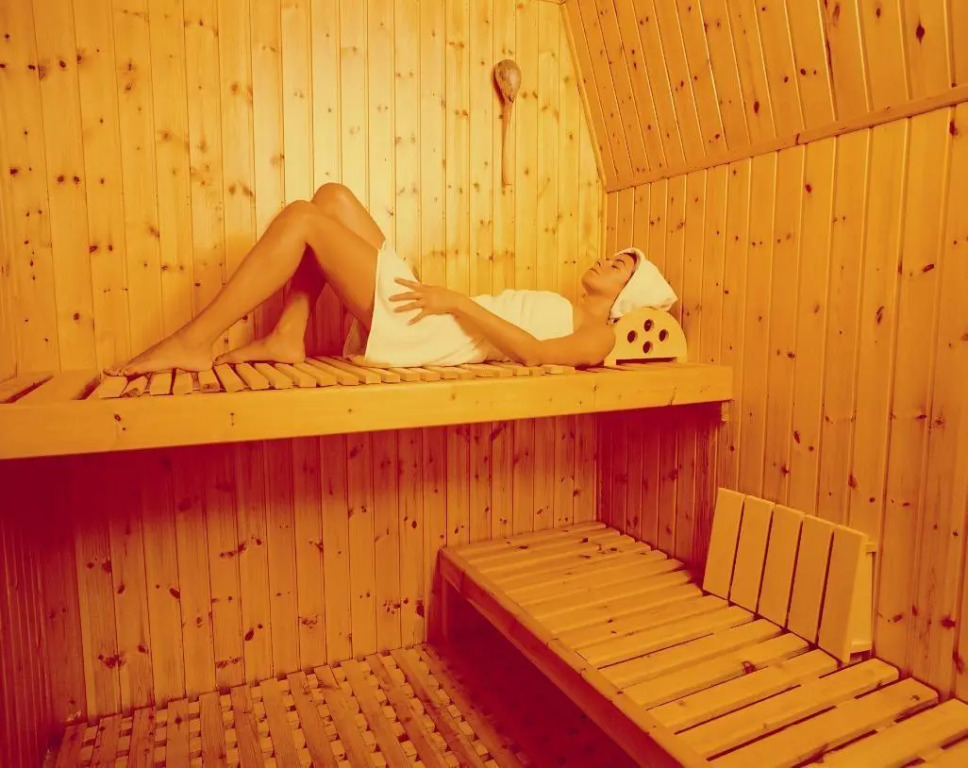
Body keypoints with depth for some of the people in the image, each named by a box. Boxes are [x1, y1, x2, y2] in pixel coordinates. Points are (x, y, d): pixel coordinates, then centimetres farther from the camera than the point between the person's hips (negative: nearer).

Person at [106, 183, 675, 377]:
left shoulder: (597, 336, 0)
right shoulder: (564, 310, 27)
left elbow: (533, 353, -19)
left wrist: (457, 302, -18)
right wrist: (447, 300, 13)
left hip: (413, 332, -9)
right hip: (413, 311, 9)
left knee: (301, 218, -16)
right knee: (332, 197, 5)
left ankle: (194, 344, -12)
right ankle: (288, 339, 0)